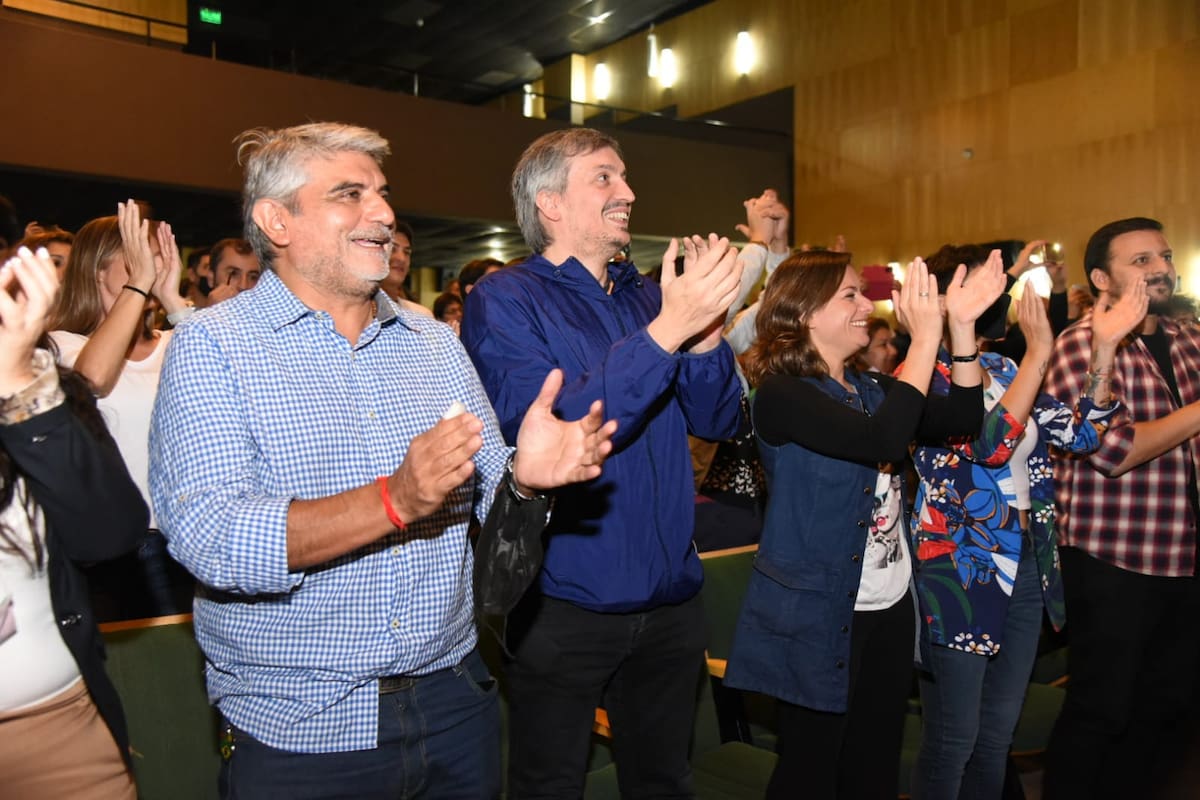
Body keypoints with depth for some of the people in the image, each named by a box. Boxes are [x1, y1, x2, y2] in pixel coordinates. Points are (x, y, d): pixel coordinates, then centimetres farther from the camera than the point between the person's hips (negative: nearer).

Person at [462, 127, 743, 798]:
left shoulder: (648, 296, 6)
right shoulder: (505, 301, -10)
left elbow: (717, 420, 3)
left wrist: (706, 329, -16)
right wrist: (667, 329, -28)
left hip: (671, 598, 5)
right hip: (566, 608, -5)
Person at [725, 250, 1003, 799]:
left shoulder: (869, 389, 9)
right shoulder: (782, 393, -16)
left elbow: (961, 418, 2)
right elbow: (884, 440, -29)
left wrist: (961, 324, -7)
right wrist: (925, 337, -25)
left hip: (887, 609, 8)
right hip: (816, 617, -7)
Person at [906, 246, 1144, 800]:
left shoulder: (1002, 369, 8)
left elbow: (1081, 435, 4)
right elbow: (988, 445, -27)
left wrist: (1105, 346, -5)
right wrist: (1038, 353, -25)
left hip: (1024, 564, 7)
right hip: (961, 569, -7)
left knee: (998, 733, 19)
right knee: (953, 738, 4)